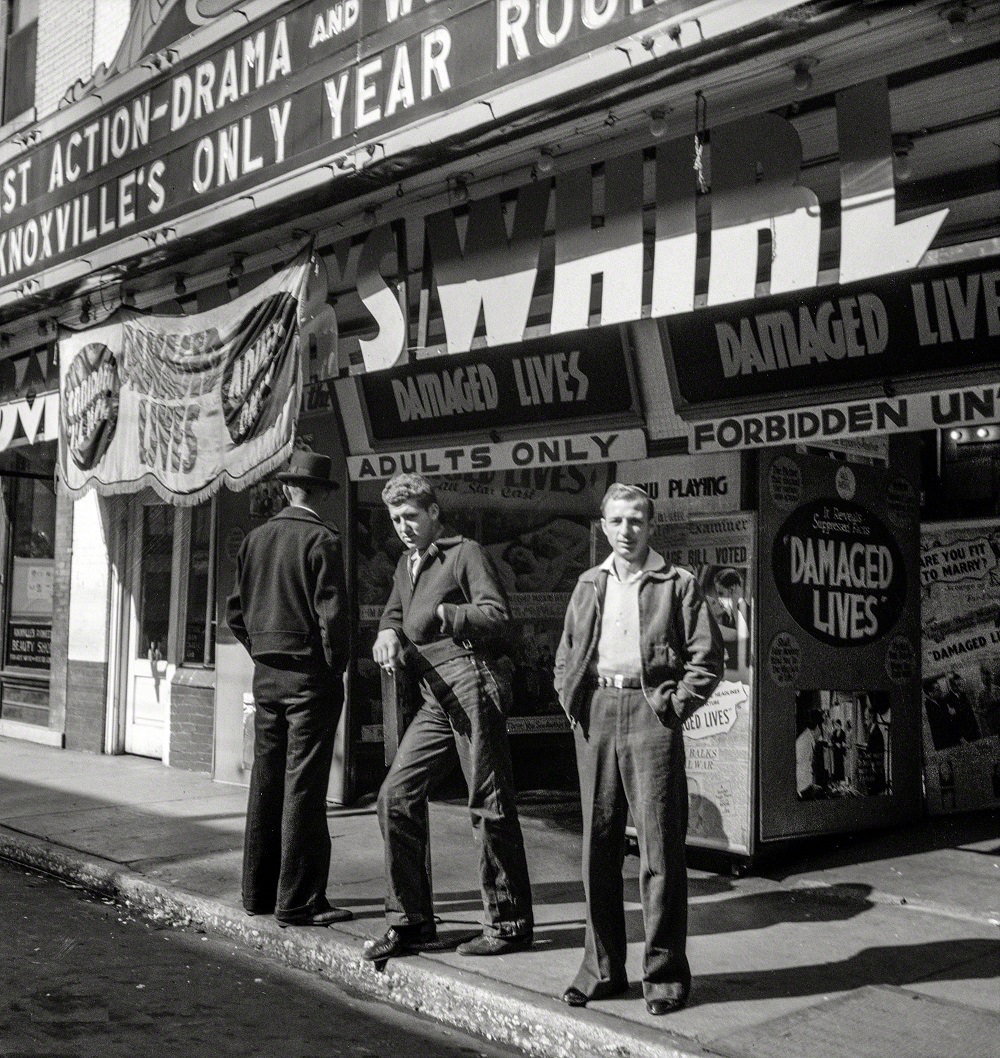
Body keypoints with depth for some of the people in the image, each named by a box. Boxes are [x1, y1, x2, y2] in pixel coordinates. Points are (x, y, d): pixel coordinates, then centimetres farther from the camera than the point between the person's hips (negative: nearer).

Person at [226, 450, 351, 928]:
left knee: (266, 782, 13)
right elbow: (331, 614, -15)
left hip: (266, 674, 7)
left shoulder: (255, 538, 9)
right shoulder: (322, 540, -11)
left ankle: (259, 891, 22)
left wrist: (262, 652, 16)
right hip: (311, 674, -6)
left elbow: (236, 611, 12)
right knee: (303, 786, -3)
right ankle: (298, 901, 1)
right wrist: (336, 667, -4)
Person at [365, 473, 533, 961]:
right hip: (435, 699, 8)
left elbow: (497, 615, -10)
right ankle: (410, 920, 13)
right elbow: (393, 614, 28)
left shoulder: (465, 553, -2)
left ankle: (509, 924, 10)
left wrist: (442, 612, -14)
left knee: (490, 806, -2)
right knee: (396, 796, 3)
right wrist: (387, 633, 6)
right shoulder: (406, 564, 22)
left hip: (471, 686, -8)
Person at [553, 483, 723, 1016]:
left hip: (650, 713, -4)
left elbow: (707, 656, 0)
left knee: (660, 845, -3)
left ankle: (665, 972, 7)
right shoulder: (589, 585, 17)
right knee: (598, 843, 8)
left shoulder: (678, 583, 4)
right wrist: (571, 700, 8)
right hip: (595, 713, 4)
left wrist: (676, 704, -7)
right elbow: (565, 655, 21)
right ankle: (602, 967, 18)